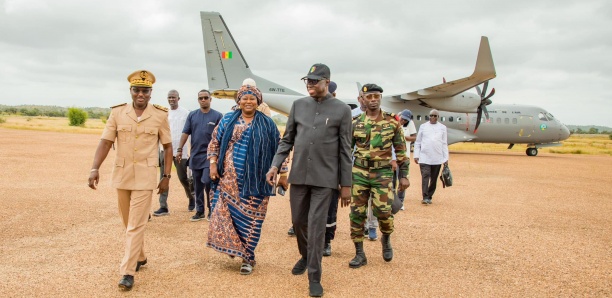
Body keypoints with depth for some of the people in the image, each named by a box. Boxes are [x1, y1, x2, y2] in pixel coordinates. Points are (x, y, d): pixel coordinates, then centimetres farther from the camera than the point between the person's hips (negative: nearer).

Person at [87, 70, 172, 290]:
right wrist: (95, 168, -18)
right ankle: (140, 257, 35)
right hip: (121, 174, 3)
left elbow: (168, 147, 2)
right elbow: (105, 142, -4)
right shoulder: (117, 112, -1)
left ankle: (128, 272, 0)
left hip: (145, 176, -3)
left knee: (136, 224, -5)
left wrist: (166, 176, -1)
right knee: (129, 222, 16)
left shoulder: (160, 115, -5)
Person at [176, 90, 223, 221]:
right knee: (197, 185, 9)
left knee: (207, 181, -13)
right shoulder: (192, 115, 9)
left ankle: (212, 210, 3)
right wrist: (180, 149, 0)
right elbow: (185, 133, 7)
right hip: (195, 155, 4)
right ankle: (200, 211, 20)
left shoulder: (217, 116, 0)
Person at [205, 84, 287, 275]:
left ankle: (248, 258, 15)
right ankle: (233, 247, 26)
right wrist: (213, 164, -1)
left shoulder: (267, 124, 3)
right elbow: (215, 143, 10)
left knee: (250, 219, 2)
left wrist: (282, 172, 1)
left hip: (254, 180, -2)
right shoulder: (228, 120, 7)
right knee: (226, 214, 3)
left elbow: (277, 149, 5)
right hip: (229, 179, 2)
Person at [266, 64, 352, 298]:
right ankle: (305, 256, 41)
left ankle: (314, 277, 9)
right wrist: (275, 165, -3)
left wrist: (346, 184, -3)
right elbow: (287, 139, 10)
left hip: (324, 178, -4)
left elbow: (345, 150, -2)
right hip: (298, 175, 4)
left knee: (316, 226, -4)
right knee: (298, 221, 14)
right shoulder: (298, 105, 6)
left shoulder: (342, 110, -3)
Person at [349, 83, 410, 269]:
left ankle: (386, 239, 24)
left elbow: (400, 150, 5)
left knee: (383, 211, -9)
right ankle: (360, 254, 14)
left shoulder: (392, 122, 1)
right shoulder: (356, 124, 3)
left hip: (383, 173, -1)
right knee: (357, 213, 2)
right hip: (359, 172, 2)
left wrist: (403, 175, 2)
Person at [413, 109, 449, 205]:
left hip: (437, 158, 2)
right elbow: (417, 142, 9)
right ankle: (425, 197, -13)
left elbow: (444, 144, 10)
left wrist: (446, 158, 4)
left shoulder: (442, 127, 10)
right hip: (424, 157, -2)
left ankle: (429, 197, 16)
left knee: (434, 179, 6)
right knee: (425, 176, -11)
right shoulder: (423, 126, 8)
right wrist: (416, 155, 1)